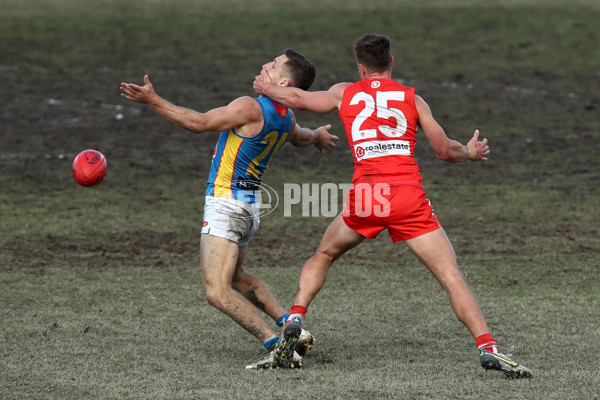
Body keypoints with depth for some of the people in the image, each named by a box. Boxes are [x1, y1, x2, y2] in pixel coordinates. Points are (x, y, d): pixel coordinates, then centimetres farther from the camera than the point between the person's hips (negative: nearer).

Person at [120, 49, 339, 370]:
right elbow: (300, 138, 31)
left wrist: (152, 101, -17)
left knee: (218, 291, -14)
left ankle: (277, 346, -20)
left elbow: (198, 123, -19)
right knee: (236, 277, 30)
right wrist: (317, 136, 55)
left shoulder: (250, 108, -19)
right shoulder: (285, 117, 7)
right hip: (249, 204, 10)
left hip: (226, 203, -10)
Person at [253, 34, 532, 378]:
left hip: (365, 195, 1)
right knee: (452, 276, -3)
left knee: (323, 256, 27)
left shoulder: (345, 93, 16)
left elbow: (297, 99, 31)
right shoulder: (412, 98, 13)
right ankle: (488, 348, -16)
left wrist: (267, 88, 51)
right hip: (409, 195, -1)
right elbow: (445, 150, 14)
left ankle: (295, 319, 10)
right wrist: (471, 153, 36)